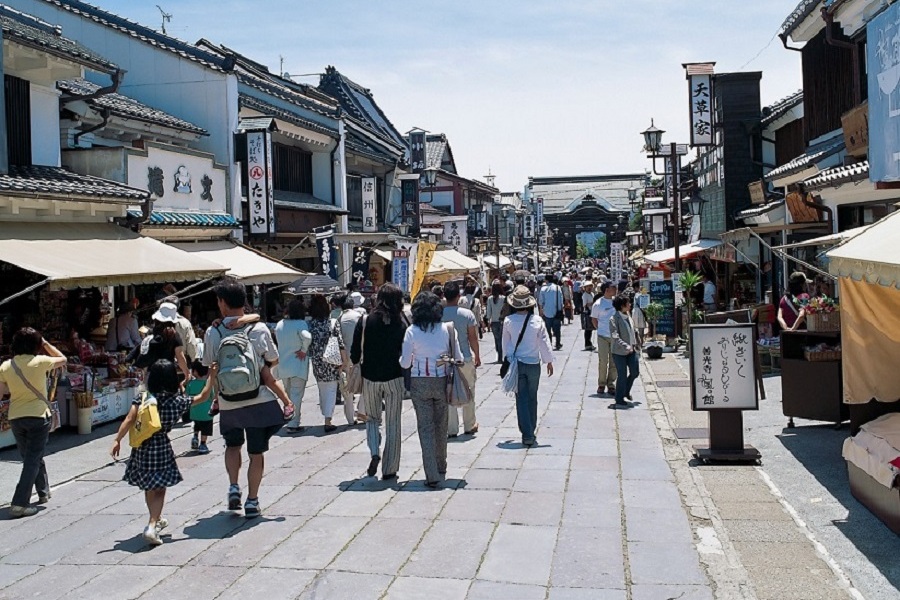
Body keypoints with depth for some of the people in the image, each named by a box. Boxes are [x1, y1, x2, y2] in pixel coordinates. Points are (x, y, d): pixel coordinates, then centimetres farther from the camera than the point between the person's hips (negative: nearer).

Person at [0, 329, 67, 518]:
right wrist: (46, 344, 10)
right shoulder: (40, 361, -10)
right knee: (33, 460, -1)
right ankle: (20, 503, -8)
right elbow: (63, 360, 7)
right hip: (38, 417, -4)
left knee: (31, 458, 21)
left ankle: (43, 492, 36)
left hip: (15, 418, 4)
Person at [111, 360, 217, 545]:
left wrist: (117, 440, -11)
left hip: (141, 448, 3)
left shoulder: (143, 398, -3)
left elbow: (129, 420, -13)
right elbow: (202, 397, 8)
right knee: (159, 489, 2)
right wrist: (212, 376, 16)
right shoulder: (178, 401, -4)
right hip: (161, 448, -3)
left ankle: (156, 520, 39)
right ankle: (152, 526, -16)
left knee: (149, 488, 20)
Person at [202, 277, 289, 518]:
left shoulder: (213, 332, -6)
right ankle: (252, 501, 11)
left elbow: (210, 367, 3)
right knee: (257, 452, 10)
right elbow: (274, 360, 4)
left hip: (227, 401, 1)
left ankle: (233, 487, 12)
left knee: (233, 444, 25)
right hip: (258, 399, -1)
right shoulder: (259, 329, -8)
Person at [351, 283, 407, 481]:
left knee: (372, 418, 20)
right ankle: (389, 470, 11)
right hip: (394, 379, -1)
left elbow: (355, 353, -3)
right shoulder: (401, 324, -7)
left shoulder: (365, 322, -6)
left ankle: (374, 453, -3)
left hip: (369, 378, 1)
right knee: (392, 425, 8)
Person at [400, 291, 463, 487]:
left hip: (419, 383, -2)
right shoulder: (446, 329, -5)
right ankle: (441, 468, 33)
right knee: (441, 426, 17)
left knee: (426, 428, 2)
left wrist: (404, 359, 16)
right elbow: (458, 358, -1)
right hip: (441, 382, 2)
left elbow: (405, 363, -5)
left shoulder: (412, 332, -8)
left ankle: (432, 475, -3)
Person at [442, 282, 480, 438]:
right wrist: (477, 356, 9)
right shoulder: (467, 314, -9)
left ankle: (452, 429, 9)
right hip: (465, 358, -1)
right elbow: (473, 338, -5)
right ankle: (469, 426, 24)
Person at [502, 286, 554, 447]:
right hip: (533, 363, 0)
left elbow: (505, 344, 4)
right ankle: (530, 432, 24)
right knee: (532, 398, 14)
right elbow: (544, 343, -3)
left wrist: (508, 359, 20)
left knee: (521, 399, 3)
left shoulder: (508, 321, -8)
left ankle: (527, 434, -4)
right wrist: (549, 361, 10)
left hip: (516, 363, 0)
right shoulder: (537, 321, -10)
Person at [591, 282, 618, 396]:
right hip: (603, 337, -3)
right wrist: (600, 330, 1)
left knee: (614, 362, 5)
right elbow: (594, 319, 3)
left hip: (615, 336, 3)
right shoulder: (598, 304, -7)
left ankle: (611, 384, 16)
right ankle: (601, 384, 15)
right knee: (603, 362, 0)